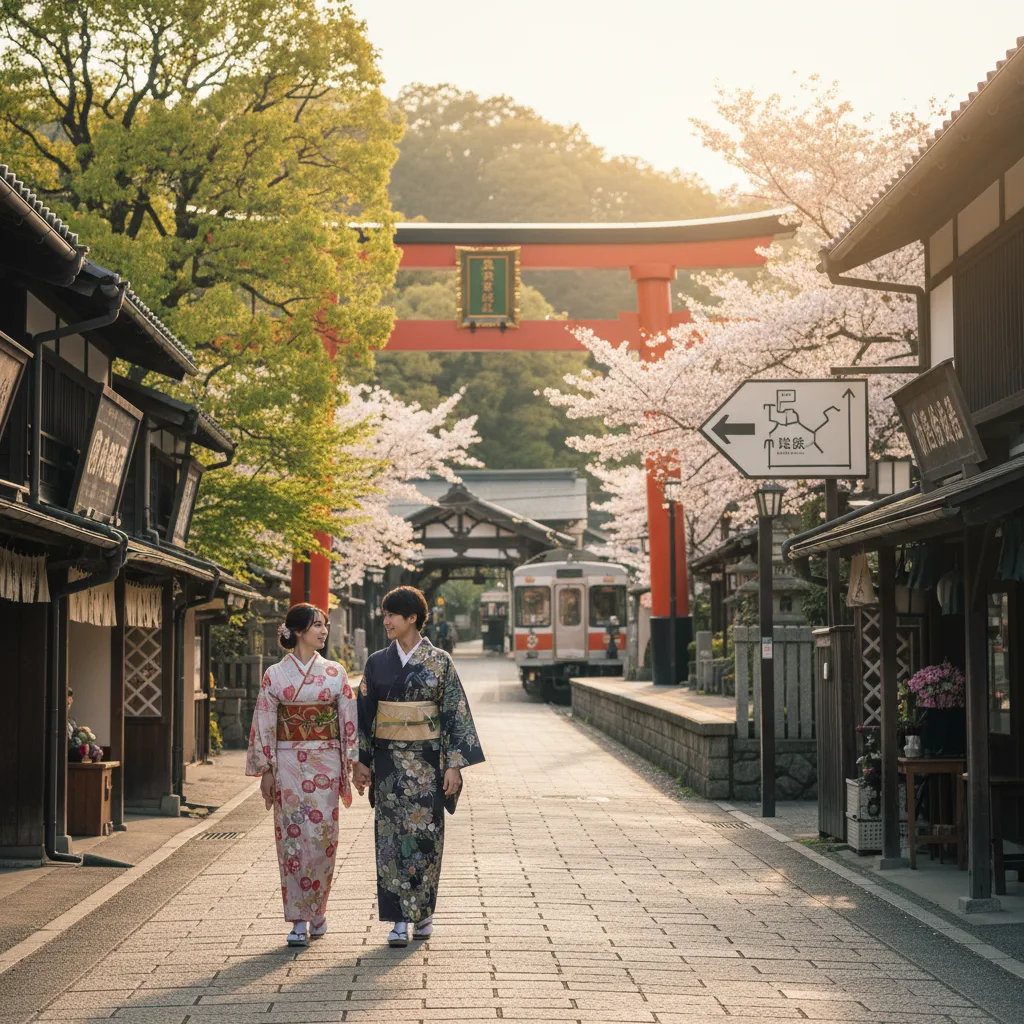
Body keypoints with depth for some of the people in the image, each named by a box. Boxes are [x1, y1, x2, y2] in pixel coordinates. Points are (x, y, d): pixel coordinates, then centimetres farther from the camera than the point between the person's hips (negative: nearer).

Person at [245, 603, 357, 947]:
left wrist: (352, 764, 1)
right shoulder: (276, 674, 1)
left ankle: (316, 911, 15)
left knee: (322, 837, -2)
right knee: (292, 838, -2)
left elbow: (349, 721, 6)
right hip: (287, 762, -1)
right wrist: (265, 770, -1)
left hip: (325, 763, 1)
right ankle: (299, 919, 4)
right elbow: (264, 724, 3)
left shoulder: (334, 673, 5)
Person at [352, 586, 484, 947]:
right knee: (392, 836, 0)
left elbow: (456, 714, -3)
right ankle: (400, 920, 3)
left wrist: (454, 765, -9)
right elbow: (364, 714, 9)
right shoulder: (377, 663, 6)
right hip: (389, 762, 2)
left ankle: (424, 912, 16)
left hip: (427, 761, -2)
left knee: (424, 834, 1)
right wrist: (360, 761, 5)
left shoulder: (439, 662, -2)